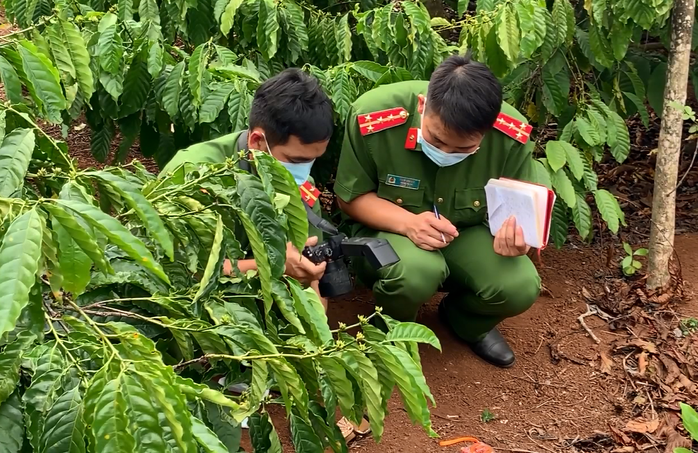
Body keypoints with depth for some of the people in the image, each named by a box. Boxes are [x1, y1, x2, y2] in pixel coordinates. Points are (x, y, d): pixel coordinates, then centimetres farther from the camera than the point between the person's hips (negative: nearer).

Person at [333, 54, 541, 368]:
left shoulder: (512, 134, -21)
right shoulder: (373, 116, -27)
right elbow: (351, 197, -13)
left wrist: (514, 232, -30)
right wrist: (407, 222, -32)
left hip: (467, 234, 3)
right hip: (387, 229, -2)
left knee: (521, 287, -24)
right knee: (417, 270, -37)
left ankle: (467, 323, 15)